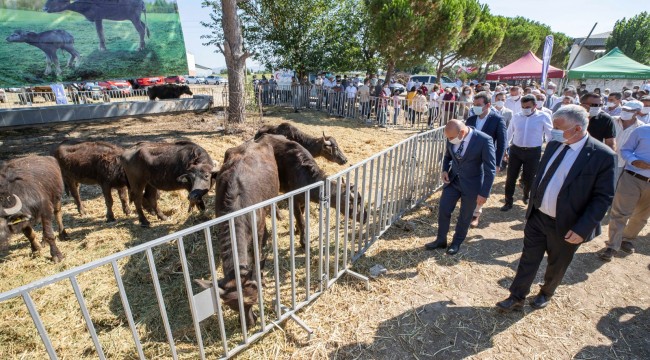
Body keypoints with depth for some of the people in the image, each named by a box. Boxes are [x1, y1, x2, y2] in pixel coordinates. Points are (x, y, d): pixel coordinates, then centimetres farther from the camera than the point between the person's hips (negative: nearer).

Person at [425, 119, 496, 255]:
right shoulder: (452, 138, -9)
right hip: (452, 180, 4)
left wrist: (484, 193, -18)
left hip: (471, 184, -4)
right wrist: (445, 169, -7)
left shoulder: (484, 140, -24)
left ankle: (457, 243, 34)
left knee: (465, 216, 12)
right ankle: (441, 240, 28)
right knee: (443, 210, 8)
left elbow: (490, 169, -18)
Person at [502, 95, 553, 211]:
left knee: (529, 178, 9)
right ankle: (508, 202, 15)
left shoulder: (543, 117, -5)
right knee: (510, 177, 2)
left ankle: (526, 195, 40)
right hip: (515, 150, 2)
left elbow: (550, 135, 0)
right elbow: (509, 133, 11)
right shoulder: (516, 117, 3)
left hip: (533, 152, -2)